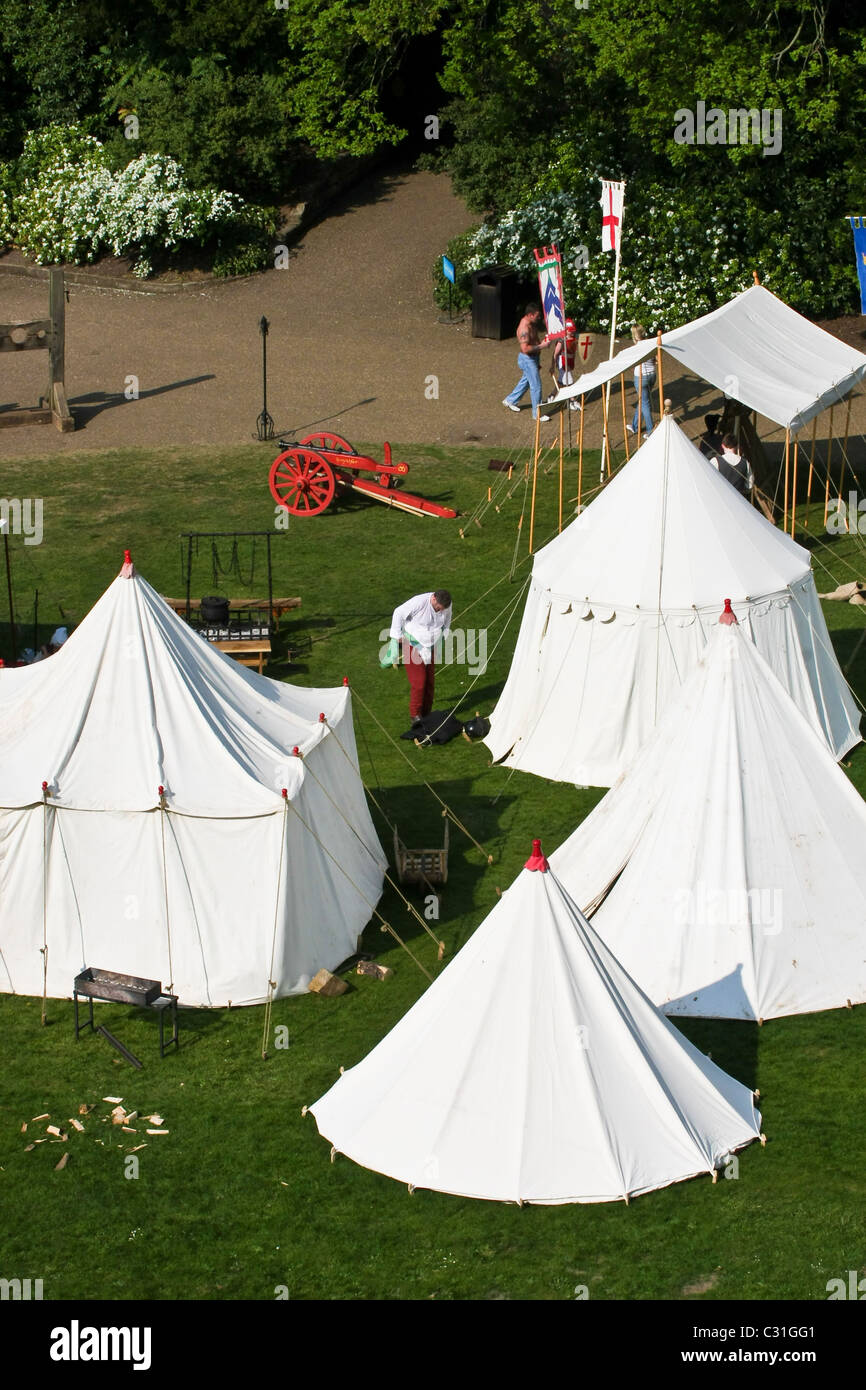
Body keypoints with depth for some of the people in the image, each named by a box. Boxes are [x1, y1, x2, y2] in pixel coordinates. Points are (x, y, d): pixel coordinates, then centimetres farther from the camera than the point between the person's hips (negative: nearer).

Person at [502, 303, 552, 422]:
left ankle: (510, 400, 43)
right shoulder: (524, 328, -28)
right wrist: (541, 346, -27)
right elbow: (525, 348, -32)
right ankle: (537, 413, 7)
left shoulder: (532, 324, 4)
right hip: (527, 359, -10)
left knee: (526, 380, 26)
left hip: (533, 358, 10)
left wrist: (541, 341, 6)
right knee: (536, 386, -3)